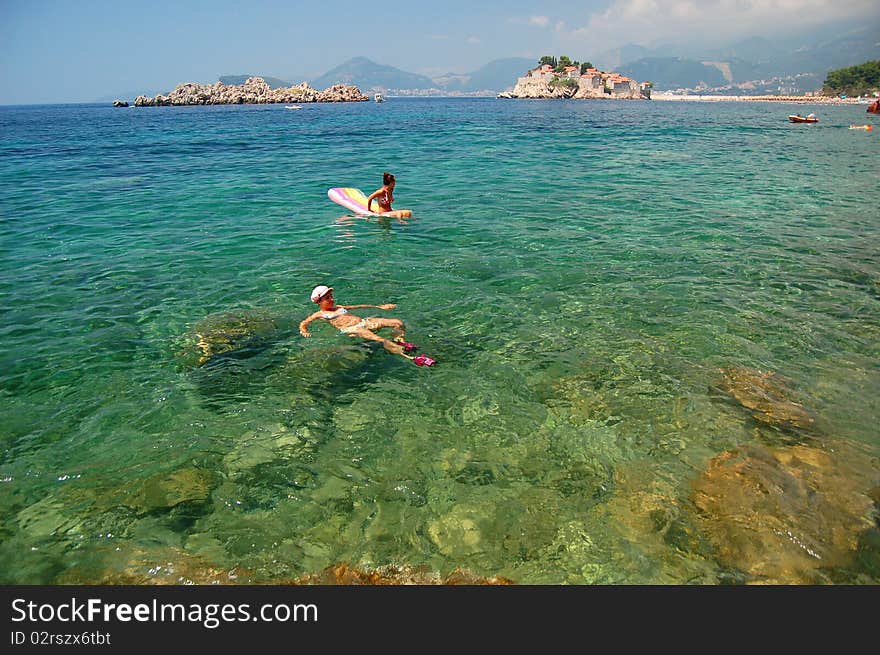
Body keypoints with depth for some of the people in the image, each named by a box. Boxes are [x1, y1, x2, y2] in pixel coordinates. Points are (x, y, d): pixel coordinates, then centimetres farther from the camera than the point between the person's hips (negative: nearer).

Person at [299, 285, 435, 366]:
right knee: (380, 339, -35)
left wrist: (379, 307, 32)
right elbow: (303, 324, 10)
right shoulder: (320, 314, 14)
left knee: (397, 322, -8)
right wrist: (304, 332, -15)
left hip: (363, 322, 8)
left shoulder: (339, 307, 30)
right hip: (351, 330, -8)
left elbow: (359, 306, 32)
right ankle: (411, 358, -46)